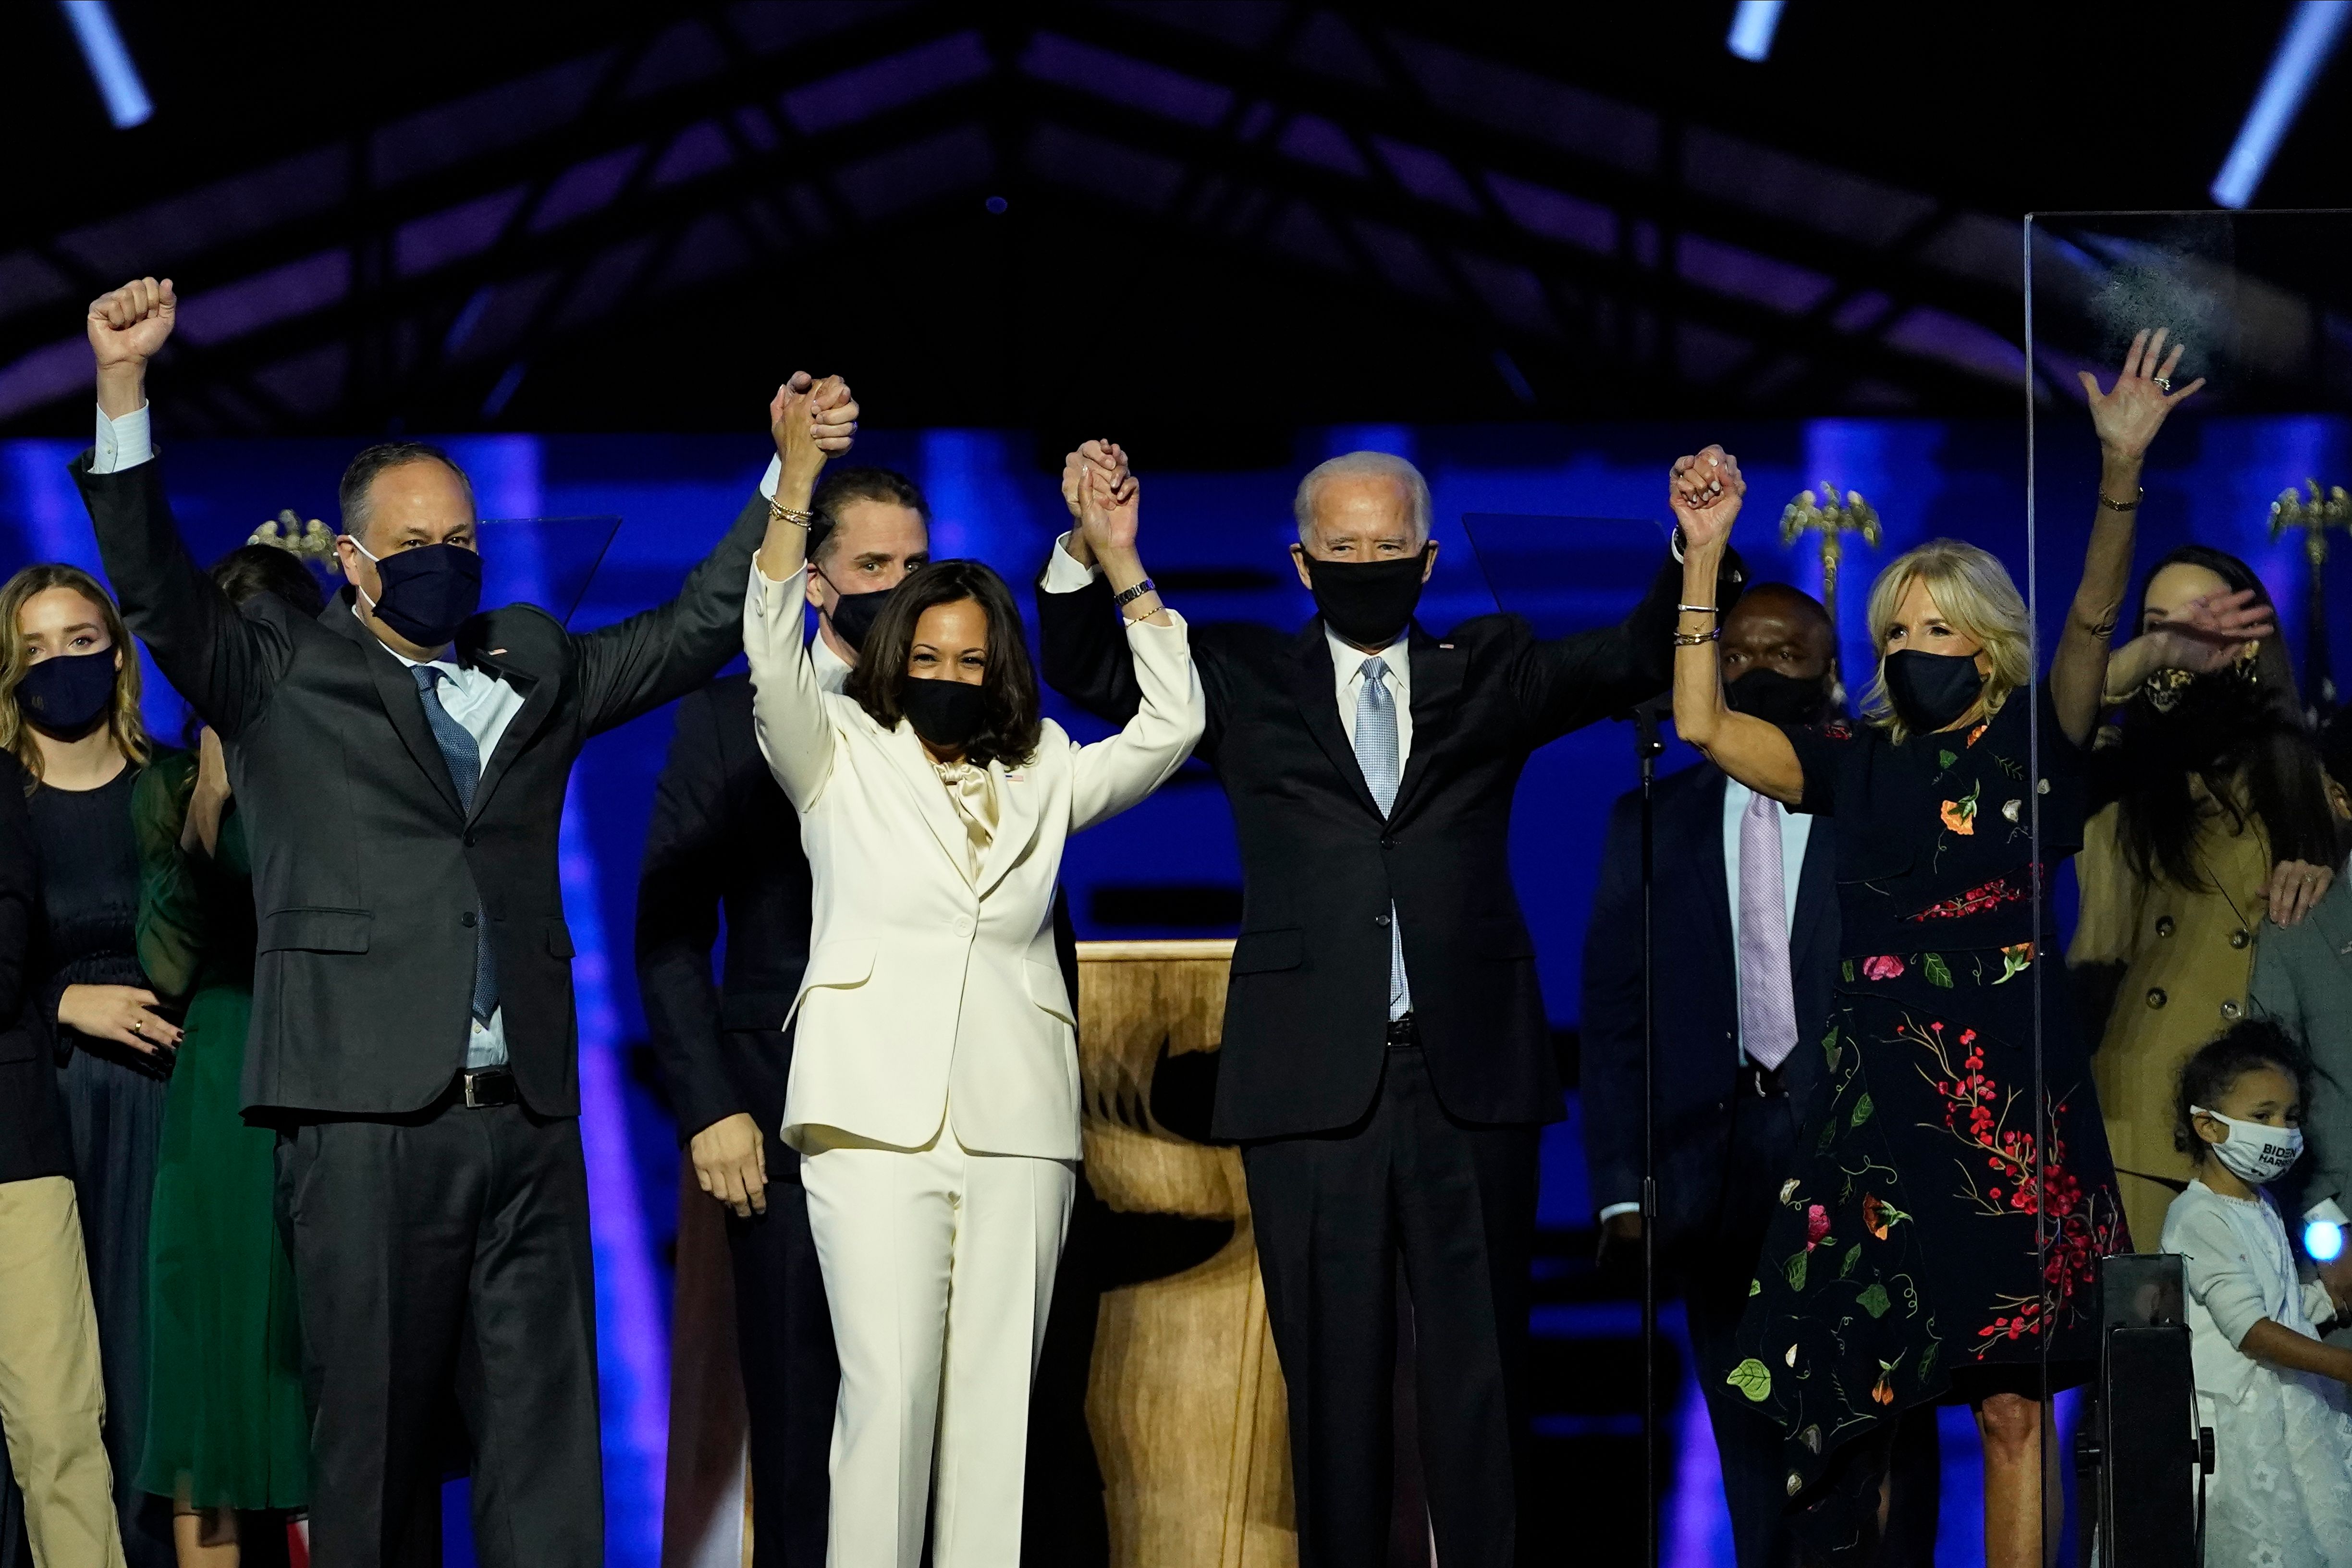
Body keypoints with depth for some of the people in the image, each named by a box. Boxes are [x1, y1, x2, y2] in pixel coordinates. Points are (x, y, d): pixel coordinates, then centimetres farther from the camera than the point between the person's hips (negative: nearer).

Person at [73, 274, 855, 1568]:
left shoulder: (533, 670, 20)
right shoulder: (278, 673, 8)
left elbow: (696, 628, 23)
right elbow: (158, 591, -6)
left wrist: (794, 474, 14)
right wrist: (124, 390, -18)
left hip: (528, 1118, 4)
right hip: (368, 1113, -4)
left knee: (545, 1436, 2)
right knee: (371, 1429, 0)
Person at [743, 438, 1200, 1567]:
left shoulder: (1040, 782, 19)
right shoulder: (843, 762, 12)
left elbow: (1171, 727, 14)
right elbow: (774, 662, -4)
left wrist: (1125, 565, 7)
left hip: (1017, 1123, 3)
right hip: (879, 1119, -3)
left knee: (998, 1397, -1)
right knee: (890, 1389, -12)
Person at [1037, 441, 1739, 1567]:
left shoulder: (1489, 674, 12)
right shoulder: (1246, 682, 11)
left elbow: (1636, 661, 3)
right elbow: (1091, 672, 5)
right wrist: (1089, 547, -12)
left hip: (1469, 1076, 1)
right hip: (1314, 1080, 0)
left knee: (1480, 1370, 3)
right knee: (1333, 1375, 4)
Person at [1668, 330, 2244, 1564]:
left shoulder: (2030, 746, 4)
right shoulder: (1858, 766, 12)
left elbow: (2091, 624, -11)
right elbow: (1701, 724, 3)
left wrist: (2121, 470, -25)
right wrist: (1705, 554, -1)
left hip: (2011, 1105, -2)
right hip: (1874, 1103, 2)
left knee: (2013, 1403, -2)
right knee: (1845, 1395, -1)